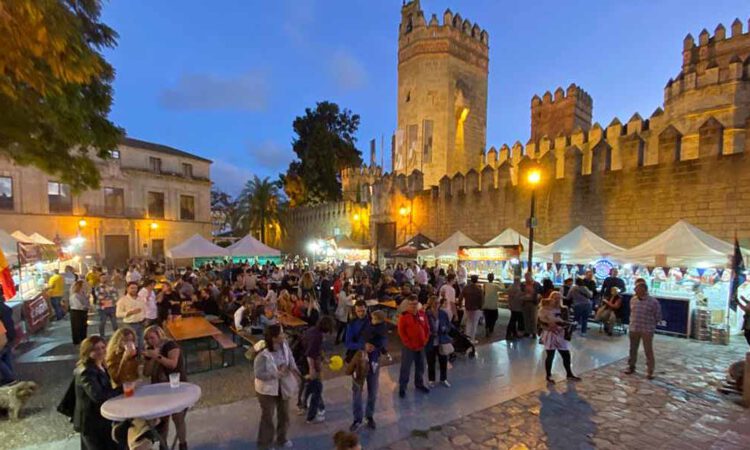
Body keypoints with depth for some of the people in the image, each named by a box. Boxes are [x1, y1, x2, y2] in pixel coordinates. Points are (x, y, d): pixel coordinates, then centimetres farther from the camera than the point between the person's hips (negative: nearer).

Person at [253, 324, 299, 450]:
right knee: (267, 417, 16)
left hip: (283, 386, 6)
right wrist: (277, 373, -29)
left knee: (284, 414, 25)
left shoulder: (284, 344, -16)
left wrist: (294, 369, -16)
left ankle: (281, 439, 51)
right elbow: (258, 374, -26)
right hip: (267, 389, -6)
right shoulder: (263, 354, -33)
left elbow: (290, 358, 0)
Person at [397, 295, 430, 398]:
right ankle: (402, 387, 15)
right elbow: (401, 332, -13)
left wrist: (425, 341, 0)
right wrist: (408, 344, -15)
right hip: (409, 347, -5)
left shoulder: (422, 314, 3)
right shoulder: (404, 316, -13)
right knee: (405, 368, 1)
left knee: (420, 367, 19)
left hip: (421, 346, 5)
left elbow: (427, 328, 9)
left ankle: (419, 384, 37)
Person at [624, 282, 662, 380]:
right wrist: (633, 322, 13)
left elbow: (658, 316, -3)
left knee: (648, 351, 3)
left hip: (647, 330, -4)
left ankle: (650, 371, 15)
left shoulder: (653, 302, -12)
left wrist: (650, 325, 3)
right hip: (634, 329, 5)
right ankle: (631, 367, 28)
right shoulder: (633, 300, 2)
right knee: (633, 349, 14)